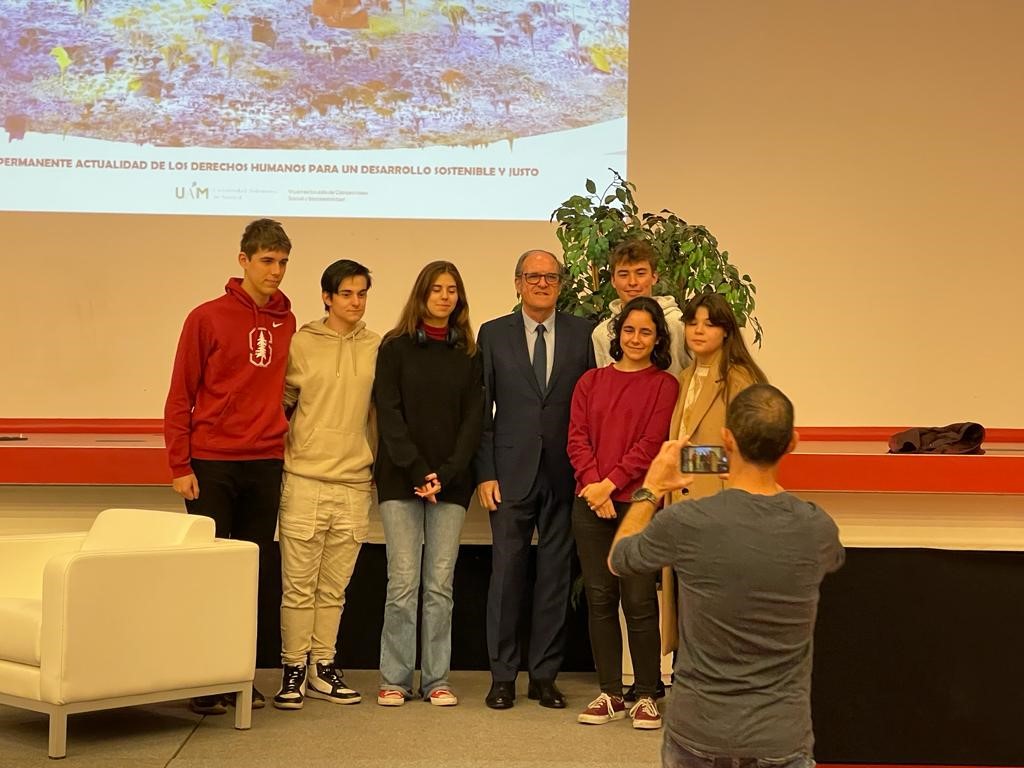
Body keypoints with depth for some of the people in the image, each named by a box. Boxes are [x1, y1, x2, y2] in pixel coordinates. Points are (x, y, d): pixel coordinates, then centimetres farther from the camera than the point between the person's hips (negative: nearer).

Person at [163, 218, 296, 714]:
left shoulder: (287, 323, 8)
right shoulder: (208, 318, -3)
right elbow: (180, 395, -3)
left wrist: (283, 443, 6)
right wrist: (180, 466, -8)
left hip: (265, 465, 4)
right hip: (211, 464, -4)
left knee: (257, 571, 6)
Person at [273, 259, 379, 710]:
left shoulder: (378, 349, 7)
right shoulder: (301, 344, 1)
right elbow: (280, 402, 6)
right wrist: (283, 453, 1)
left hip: (355, 483, 2)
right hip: (304, 480, -2)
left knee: (334, 587, 9)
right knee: (299, 584, 0)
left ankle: (323, 669, 19)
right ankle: (293, 670, 10)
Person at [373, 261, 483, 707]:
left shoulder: (469, 353, 10)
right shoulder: (396, 347, 4)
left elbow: (473, 417, 4)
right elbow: (389, 413, -3)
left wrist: (446, 473, -9)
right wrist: (417, 471, -12)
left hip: (451, 482, 2)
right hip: (401, 480, -2)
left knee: (441, 583, 1)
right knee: (403, 581, -4)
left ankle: (436, 680, 7)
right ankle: (395, 679, 4)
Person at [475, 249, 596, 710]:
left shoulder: (581, 334, 6)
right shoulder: (494, 334, 6)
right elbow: (481, 409, 4)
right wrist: (485, 473, -4)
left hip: (564, 474, 1)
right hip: (512, 472, 0)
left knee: (556, 575, 6)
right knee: (506, 572, 2)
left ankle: (544, 676, 16)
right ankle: (503, 676, 12)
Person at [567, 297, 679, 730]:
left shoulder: (664, 385, 2)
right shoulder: (591, 381, 14)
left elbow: (651, 444, -6)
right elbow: (577, 438, 6)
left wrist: (610, 483, -12)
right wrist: (593, 486, -8)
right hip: (592, 503, 4)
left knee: (639, 602, -3)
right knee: (599, 600, 7)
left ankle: (646, 697, 8)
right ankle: (610, 694, 16)